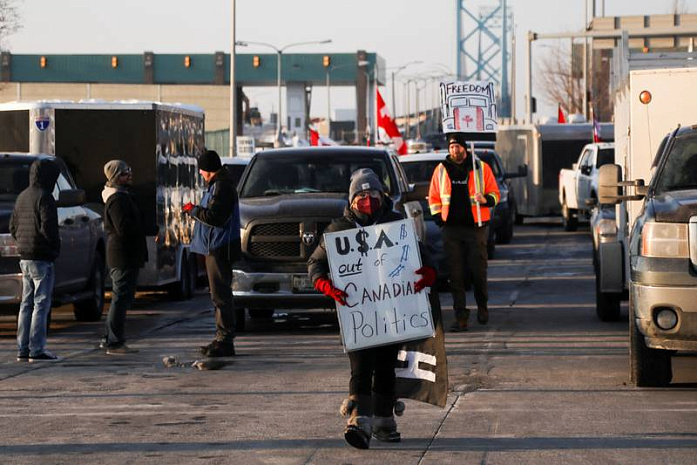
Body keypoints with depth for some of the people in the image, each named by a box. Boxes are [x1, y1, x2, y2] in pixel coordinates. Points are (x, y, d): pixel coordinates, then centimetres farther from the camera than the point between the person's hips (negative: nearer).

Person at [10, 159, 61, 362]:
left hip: (25, 259, 9)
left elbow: (13, 227, 18)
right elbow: (48, 228, -19)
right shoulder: (44, 198, -13)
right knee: (41, 304, -6)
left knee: (27, 304, 12)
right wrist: (55, 248, -6)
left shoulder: (22, 197, 14)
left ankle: (22, 349, 12)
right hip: (41, 258, -9)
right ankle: (36, 350, -9)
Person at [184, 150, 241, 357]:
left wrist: (193, 210, -10)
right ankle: (222, 339, 18)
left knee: (221, 294, -11)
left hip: (219, 248, -11)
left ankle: (225, 340, -11)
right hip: (216, 247, 11)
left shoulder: (221, 186, -15)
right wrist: (196, 210, 17)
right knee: (219, 294, 13)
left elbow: (214, 216, -22)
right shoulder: (220, 184, 19)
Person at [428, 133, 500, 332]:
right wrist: (438, 218, 5)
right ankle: (460, 317, 0)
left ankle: (482, 305, 26)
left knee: (478, 269, -1)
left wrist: (486, 200, -14)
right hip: (451, 228, 2)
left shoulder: (481, 168, 4)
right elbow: (433, 197, 18)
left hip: (476, 227, -2)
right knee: (456, 273, -2)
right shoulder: (441, 170, 10)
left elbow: (495, 194, 7)